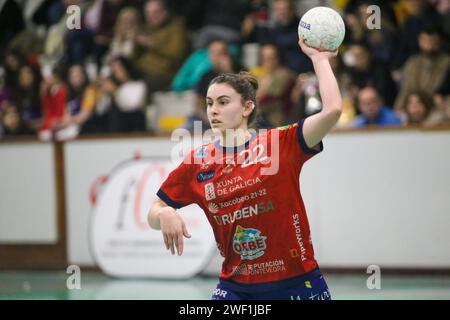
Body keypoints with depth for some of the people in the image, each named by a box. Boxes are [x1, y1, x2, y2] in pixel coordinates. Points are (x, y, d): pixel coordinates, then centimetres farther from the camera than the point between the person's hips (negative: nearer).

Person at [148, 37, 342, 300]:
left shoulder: (280, 143, -7)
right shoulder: (197, 162, 2)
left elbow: (332, 110, -20)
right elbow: (153, 215, 8)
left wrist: (319, 58, -10)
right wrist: (164, 214, -15)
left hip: (298, 283, -2)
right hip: (235, 289, 2)